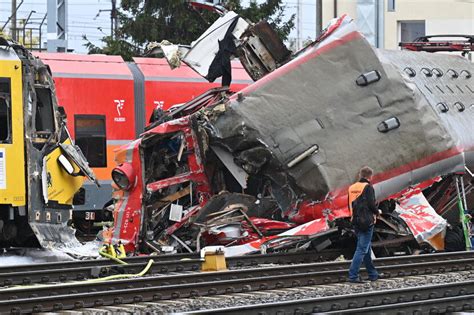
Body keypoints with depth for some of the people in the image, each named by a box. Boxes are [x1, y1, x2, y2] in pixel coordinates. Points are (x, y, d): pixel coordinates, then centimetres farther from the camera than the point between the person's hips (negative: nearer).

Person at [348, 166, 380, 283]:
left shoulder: (352, 188, 11)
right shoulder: (368, 187, -10)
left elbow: (350, 206, 12)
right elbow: (371, 204, -16)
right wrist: (377, 212, 2)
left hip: (356, 221, 7)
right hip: (367, 222, -7)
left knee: (366, 247, 17)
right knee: (362, 249, -6)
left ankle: (373, 274, 25)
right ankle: (353, 275, -12)